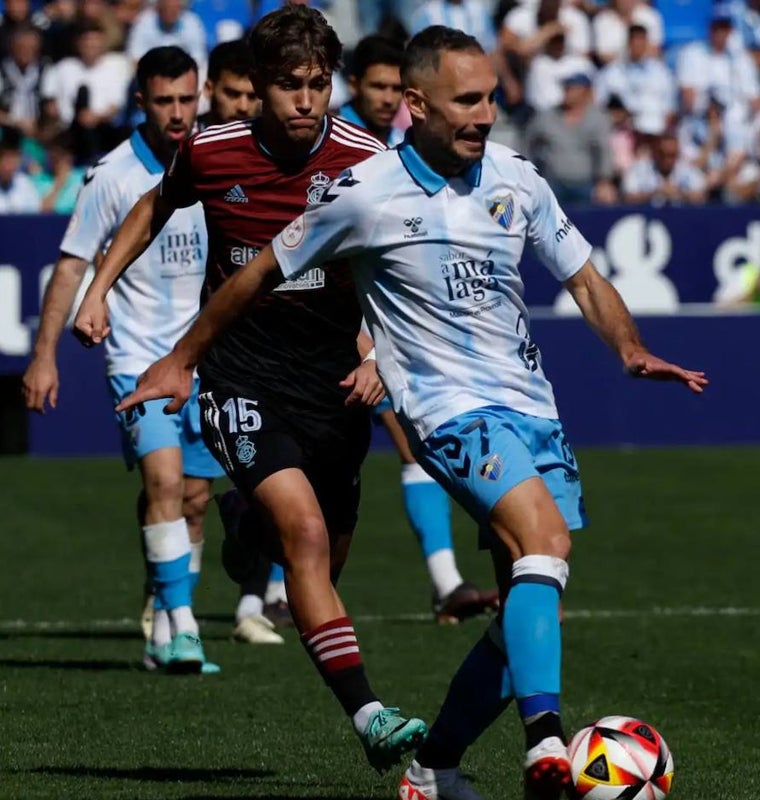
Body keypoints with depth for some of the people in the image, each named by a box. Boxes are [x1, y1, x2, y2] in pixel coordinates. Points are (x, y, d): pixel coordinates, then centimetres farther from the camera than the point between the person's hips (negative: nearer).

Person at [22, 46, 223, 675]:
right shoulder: (114, 176, -9)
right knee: (165, 481, -21)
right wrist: (44, 355, -7)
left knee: (194, 499, 6)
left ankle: (166, 634, 16)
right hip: (139, 358, -4)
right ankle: (181, 624, -23)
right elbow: (73, 264, -4)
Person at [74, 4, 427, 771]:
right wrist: (99, 287, 13)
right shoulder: (211, 152, -6)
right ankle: (368, 716, -28)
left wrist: (377, 360, -10)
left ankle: (247, 528, 51)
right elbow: (157, 206, 17)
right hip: (241, 372, -2)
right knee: (305, 531, -24)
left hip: (332, 379, 2)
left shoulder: (364, 161, -8)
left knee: (322, 563, 13)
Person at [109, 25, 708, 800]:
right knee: (544, 537, -31)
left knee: (531, 606, 3)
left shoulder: (515, 179, 6)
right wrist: (182, 359, 14)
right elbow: (264, 272, 5)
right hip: (449, 408, -6)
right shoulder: (365, 193, -8)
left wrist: (630, 348, -2)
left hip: (534, 408, 6)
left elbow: (582, 277, 17)